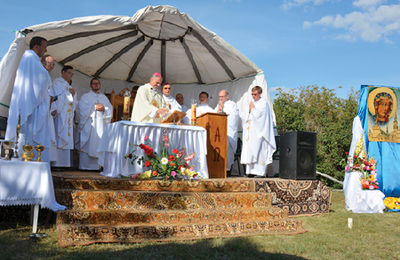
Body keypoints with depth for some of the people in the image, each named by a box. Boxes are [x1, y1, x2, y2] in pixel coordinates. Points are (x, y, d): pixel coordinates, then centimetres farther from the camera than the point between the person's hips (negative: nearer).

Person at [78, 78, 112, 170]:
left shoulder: (104, 97, 21)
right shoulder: (85, 96, 10)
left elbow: (110, 109, 11)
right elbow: (83, 109, -6)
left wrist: (104, 108, -8)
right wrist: (95, 107, -9)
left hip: (100, 125, 3)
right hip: (89, 125, -3)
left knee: (98, 145, -2)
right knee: (87, 144, -8)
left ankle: (95, 166, -1)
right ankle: (85, 166, -6)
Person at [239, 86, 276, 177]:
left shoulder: (263, 103, 0)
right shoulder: (251, 103, 20)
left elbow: (258, 114, -14)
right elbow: (243, 114, 14)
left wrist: (253, 108, -1)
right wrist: (249, 110, -3)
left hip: (259, 132, -6)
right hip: (250, 131, 7)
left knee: (259, 150, -11)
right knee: (249, 150, 0)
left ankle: (260, 171, -11)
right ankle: (251, 170, 2)